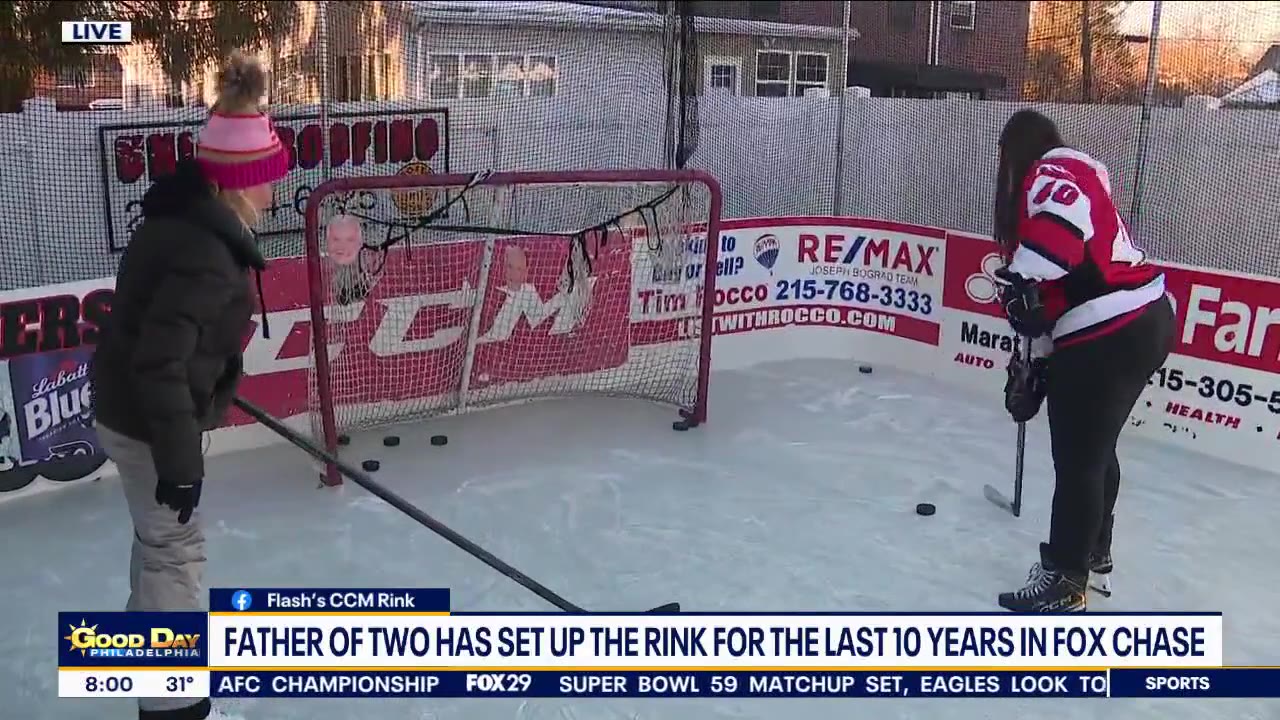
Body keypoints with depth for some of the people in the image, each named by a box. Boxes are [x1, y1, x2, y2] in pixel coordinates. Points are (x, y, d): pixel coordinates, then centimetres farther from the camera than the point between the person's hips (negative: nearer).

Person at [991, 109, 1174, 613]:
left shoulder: (1051, 172, -6)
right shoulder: (1077, 175, 24)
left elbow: (1064, 220, -31)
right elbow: (1064, 283, 23)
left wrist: (1023, 280, -29)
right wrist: (1036, 362, 22)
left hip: (1109, 339, -10)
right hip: (1144, 324, 10)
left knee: (1078, 460, -1)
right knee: (1095, 450, 22)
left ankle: (1065, 583, 10)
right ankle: (1093, 557, 38)